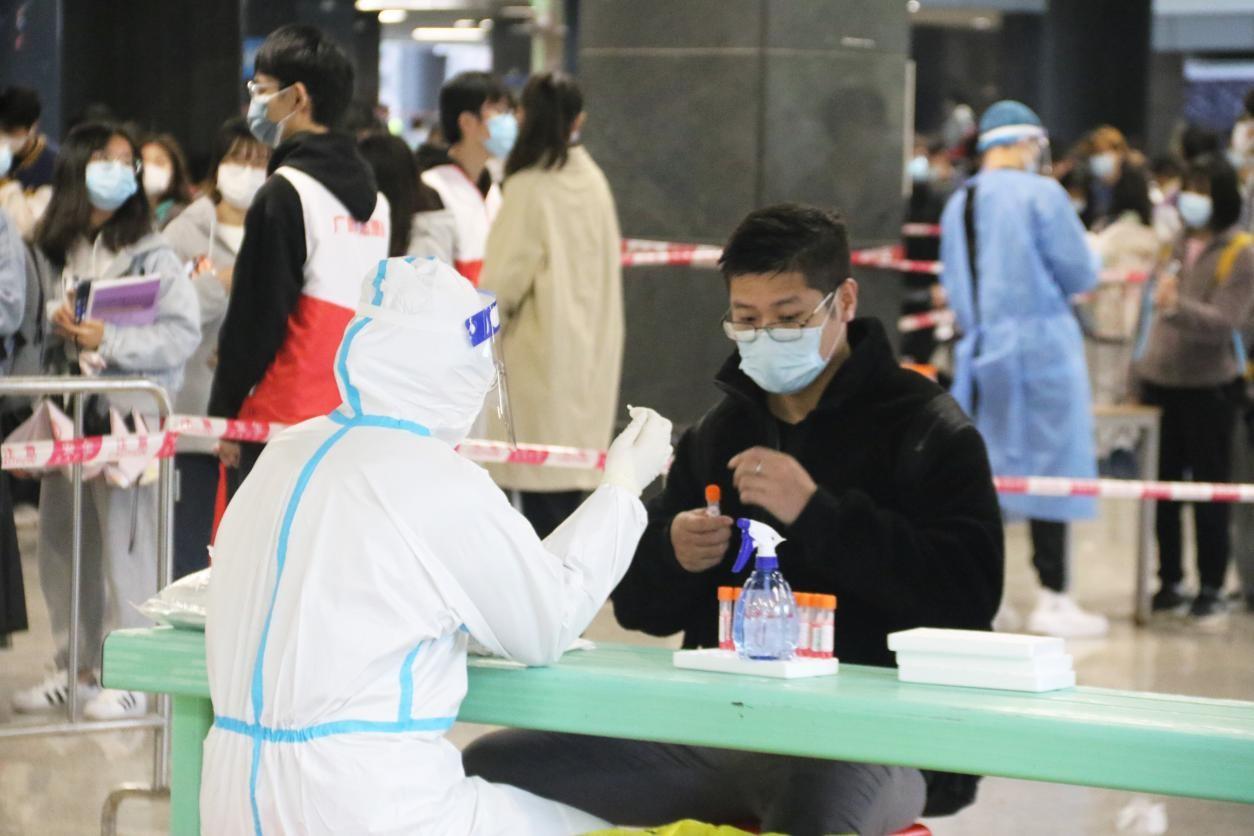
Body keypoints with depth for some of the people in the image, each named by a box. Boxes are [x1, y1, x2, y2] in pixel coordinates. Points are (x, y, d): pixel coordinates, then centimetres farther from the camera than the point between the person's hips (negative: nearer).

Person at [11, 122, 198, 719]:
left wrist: (108, 341, -18)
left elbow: (181, 333, -11)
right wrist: (58, 325, -4)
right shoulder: (51, 251, 11)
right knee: (60, 545, 10)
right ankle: (74, 668, 22)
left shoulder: (151, 255, -4)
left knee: (125, 545, -6)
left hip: (128, 416, -6)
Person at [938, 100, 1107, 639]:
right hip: (1040, 344, -6)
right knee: (1051, 467, -1)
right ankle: (1052, 599, 0)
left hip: (981, 347, 6)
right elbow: (1080, 276, -8)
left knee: (984, 471, 10)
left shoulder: (958, 204, 9)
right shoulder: (1041, 194, -10)